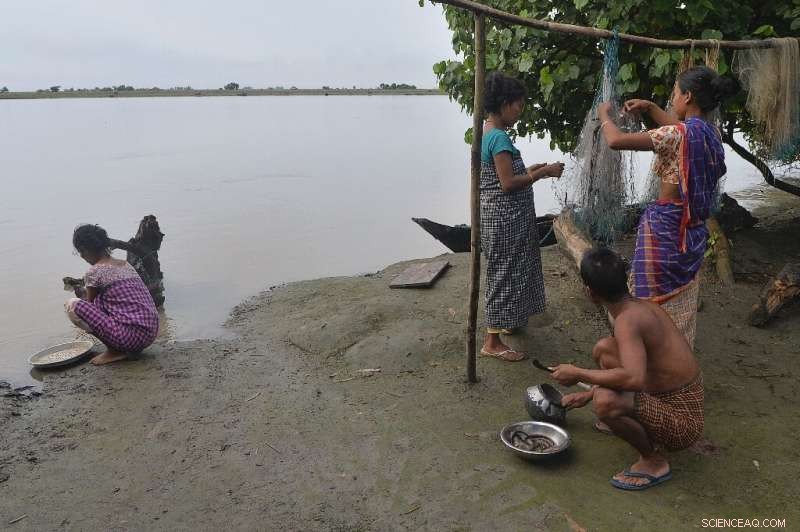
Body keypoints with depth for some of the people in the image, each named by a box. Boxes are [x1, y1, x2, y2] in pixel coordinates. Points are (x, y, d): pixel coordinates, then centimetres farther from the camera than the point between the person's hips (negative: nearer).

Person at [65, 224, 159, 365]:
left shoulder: (94, 272, -5)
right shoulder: (126, 264, 16)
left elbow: (91, 305, 11)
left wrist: (83, 296, 32)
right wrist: (86, 293, 40)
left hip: (131, 337, -8)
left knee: (72, 305, 0)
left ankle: (114, 351, 1)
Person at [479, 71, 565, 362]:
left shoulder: (488, 132, 11)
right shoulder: (499, 137, -20)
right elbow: (508, 183, -24)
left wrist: (531, 170, 12)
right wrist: (543, 172, -16)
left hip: (502, 215, 10)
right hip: (506, 217, -10)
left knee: (509, 271, 22)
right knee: (505, 273, -3)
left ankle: (508, 320, 39)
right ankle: (492, 341, 5)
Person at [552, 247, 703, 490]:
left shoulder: (627, 320, -26)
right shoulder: (642, 305, 4)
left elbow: (634, 379, -41)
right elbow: (634, 369, 18)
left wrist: (578, 374, -26)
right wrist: (588, 394, 24)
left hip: (682, 423, -9)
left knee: (606, 402, -32)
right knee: (604, 348, 10)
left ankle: (654, 461, -3)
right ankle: (650, 433, 16)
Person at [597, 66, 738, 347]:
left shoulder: (677, 135, -22)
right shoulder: (711, 132, 3)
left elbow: (616, 141, -24)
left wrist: (604, 115, -5)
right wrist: (650, 107, 22)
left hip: (665, 226, -8)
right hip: (693, 228, 8)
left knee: (655, 298, 6)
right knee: (682, 300, 21)